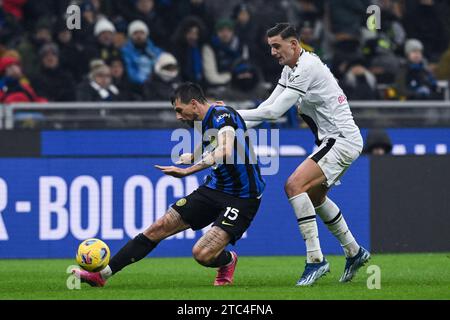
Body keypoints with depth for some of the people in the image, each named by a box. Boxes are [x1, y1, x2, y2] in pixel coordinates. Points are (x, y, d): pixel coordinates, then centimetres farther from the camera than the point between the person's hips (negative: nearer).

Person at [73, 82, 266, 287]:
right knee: (158, 229, 2)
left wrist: (187, 170, -33)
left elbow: (225, 152, -36)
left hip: (241, 199, -9)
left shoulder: (222, 115, -18)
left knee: (202, 254, -23)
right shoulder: (205, 123, 11)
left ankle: (228, 261, 13)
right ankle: (103, 273, 7)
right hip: (214, 188, 9)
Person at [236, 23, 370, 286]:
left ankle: (316, 259, -22)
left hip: (343, 140, -11)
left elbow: (274, 111, -22)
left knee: (295, 185, -22)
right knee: (314, 197, 23)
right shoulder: (291, 69, 11)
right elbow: (269, 105, 14)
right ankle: (354, 252, 36)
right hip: (333, 140, 11)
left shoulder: (307, 67, -20)